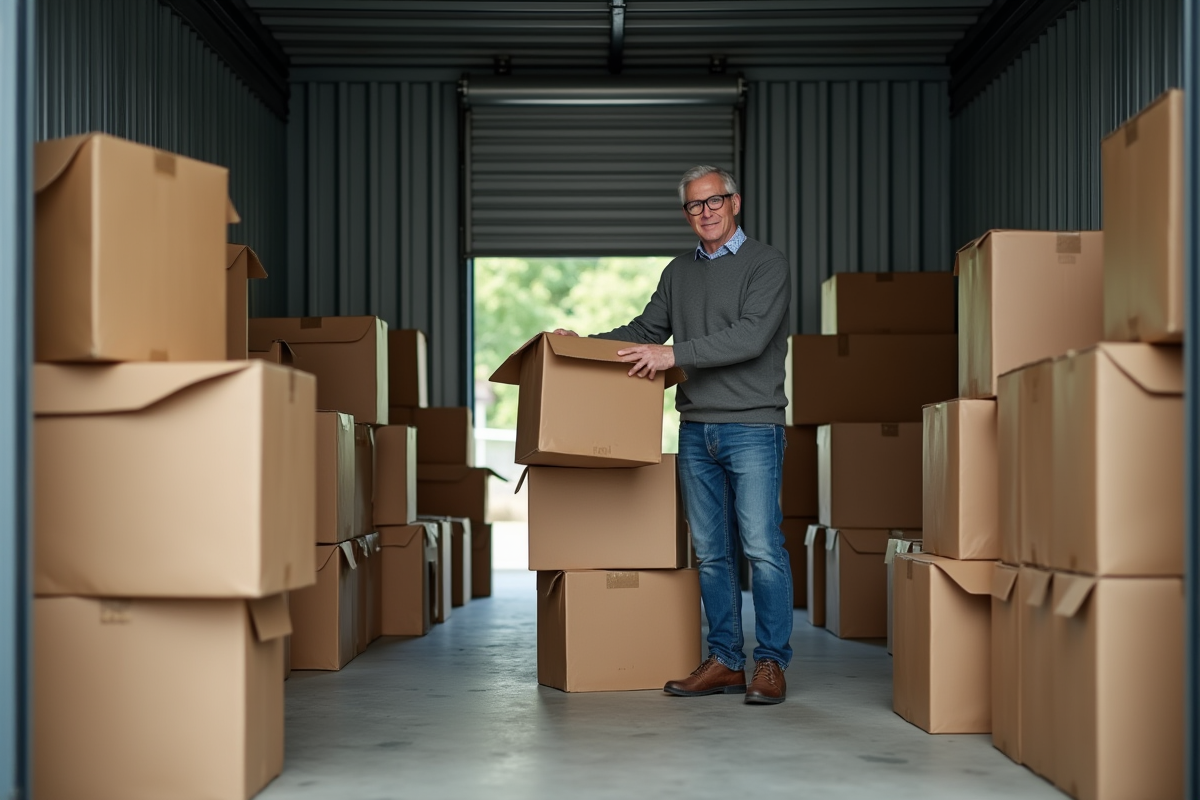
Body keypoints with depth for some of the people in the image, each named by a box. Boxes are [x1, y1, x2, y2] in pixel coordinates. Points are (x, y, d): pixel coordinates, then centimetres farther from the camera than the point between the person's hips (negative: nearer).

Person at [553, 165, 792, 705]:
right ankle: (725, 662, 14)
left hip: (752, 429, -6)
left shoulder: (766, 264, -3)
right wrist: (583, 343, 10)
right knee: (711, 552, 7)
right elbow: (646, 328, 24)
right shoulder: (679, 273, 16)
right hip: (695, 431, 6)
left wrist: (673, 354, -19)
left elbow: (751, 336, -16)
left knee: (762, 548, -8)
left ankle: (771, 663, 0)